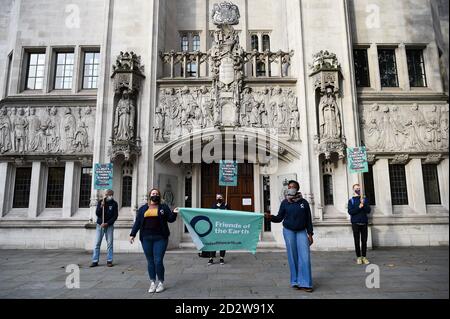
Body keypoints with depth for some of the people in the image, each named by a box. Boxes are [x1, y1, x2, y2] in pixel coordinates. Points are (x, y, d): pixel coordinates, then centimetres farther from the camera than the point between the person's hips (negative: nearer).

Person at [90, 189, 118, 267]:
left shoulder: (114, 203, 0)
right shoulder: (100, 202, 3)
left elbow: (115, 216, -4)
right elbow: (97, 214, -3)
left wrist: (107, 223, -13)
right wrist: (101, 206, -18)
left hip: (109, 226, -1)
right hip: (99, 225, 1)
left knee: (110, 243, 0)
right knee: (97, 243, 0)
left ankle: (109, 261, 6)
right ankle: (95, 261, 6)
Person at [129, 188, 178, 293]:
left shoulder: (164, 207, 8)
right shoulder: (143, 208, 12)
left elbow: (170, 219, 4)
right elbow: (137, 222, 11)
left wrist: (174, 213, -15)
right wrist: (132, 234, 6)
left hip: (160, 238, -2)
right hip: (146, 238, 2)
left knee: (158, 261, -5)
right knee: (150, 261, 7)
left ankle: (161, 283, 13)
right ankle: (153, 283, 20)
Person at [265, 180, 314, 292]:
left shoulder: (304, 202, -1)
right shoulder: (285, 203, -2)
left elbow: (308, 219, 2)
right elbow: (280, 218, -1)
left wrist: (310, 234, 0)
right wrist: (270, 217, -21)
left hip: (302, 231, 1)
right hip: (288, 231, -1)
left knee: (305, 257, -5)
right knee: (292, 257, 3)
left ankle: (304, 283, 4)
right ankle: (295, 281, 16)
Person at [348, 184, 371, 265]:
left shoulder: (365, 199, 10)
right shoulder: (351, 200, 5)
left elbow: (368, 211, 1)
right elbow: (350, 212, -6)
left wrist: (363, 204, -14)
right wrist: (359, 207, -16)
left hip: (364, 223, 2)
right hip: (355, 223, -2)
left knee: (364, 241, 3)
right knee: (357, 241, 2)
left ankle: (364, 257, 13)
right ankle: (358, 257, 10)